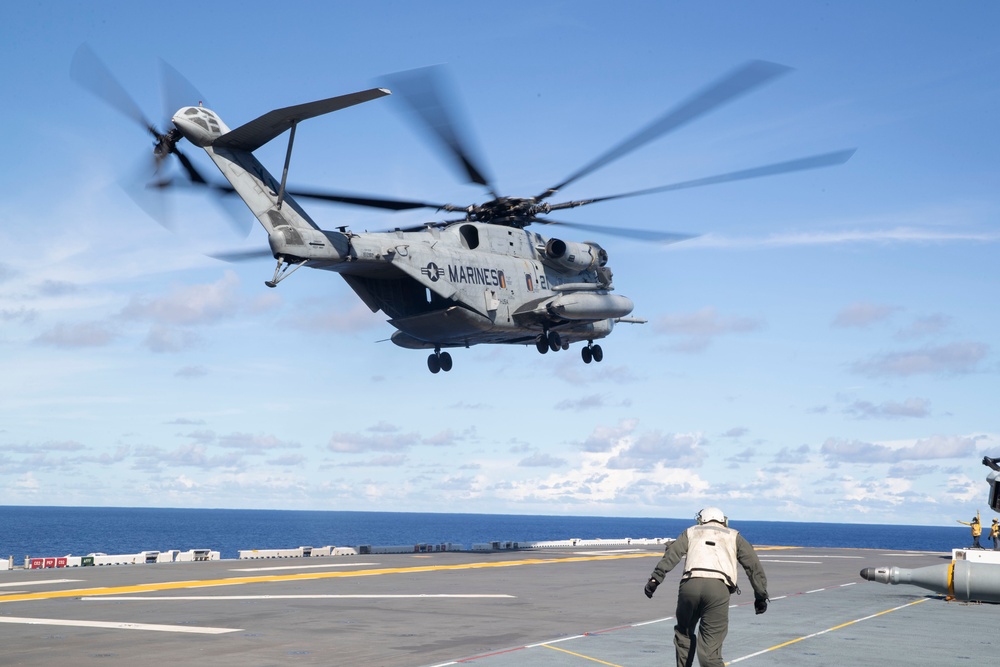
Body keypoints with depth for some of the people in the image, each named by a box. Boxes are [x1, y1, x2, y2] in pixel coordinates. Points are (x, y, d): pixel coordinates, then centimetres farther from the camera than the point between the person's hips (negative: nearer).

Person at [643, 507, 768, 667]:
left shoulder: (692, 532, 28)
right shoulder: (734, 536, 28)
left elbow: (671, 554, 11)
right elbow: (753, 564, 18)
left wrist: (655, 578, 3)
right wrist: (761, 595, 18)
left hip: (690, 585, 1)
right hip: (719, 588, -1)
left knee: (683, 631, 25)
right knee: (710, 649, -1)